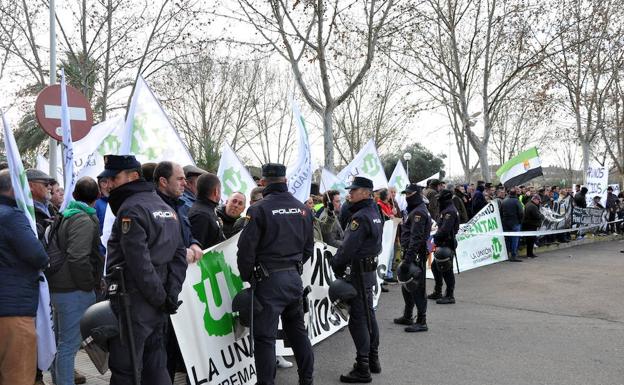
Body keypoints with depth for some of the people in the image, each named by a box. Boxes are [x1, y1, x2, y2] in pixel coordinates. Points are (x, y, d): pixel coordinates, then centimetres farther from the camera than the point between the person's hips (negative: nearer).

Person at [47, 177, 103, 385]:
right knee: (69, 344, -4)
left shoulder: (64, 215, 13)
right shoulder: (84, 220, -16)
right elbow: (78, 258, -26)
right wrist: (89, 286, -14)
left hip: (57, 288, 10)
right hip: (74, 291, -10)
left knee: (61, 341, 20)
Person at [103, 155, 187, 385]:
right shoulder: (165, 206, 14)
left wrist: (160, 297, -12)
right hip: (159, 305, 8)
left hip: (135, 302, -8)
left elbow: (138, 262, -19)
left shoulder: (131, 208, -12)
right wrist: (171, 294, 4)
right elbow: (179, 254, 11)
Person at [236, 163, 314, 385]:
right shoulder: (302, 209, 7)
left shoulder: (259, 209, -11)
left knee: (265, 336, 1)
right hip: (294, 276, 6)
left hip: (269, 279, -6)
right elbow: (308, 246, 14)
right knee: (297, 329, 19)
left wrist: (247, 277, 1)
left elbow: (246, 248, -12)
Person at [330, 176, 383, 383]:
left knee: (358, 319, -5)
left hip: (359, 272, -10)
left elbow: (348, 247, -22)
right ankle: (373, 360, 29)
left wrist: (336, 265, -5)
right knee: (368, 314, 17)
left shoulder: (361, 217, -19)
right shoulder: (374, 212, 12)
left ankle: (362, 369, 1)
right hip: (370, 268, 10)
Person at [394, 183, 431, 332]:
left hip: (416, 254, -11)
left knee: (417, 288, -7)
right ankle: (407, 316, 31)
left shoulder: (419, 212, -15)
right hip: (411, 253, 11)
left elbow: (416, 237, -23)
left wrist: (409, 255, -26)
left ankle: (421, 321, -2)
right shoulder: (414, 210, 19)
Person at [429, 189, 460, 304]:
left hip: (447, 244, -11)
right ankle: (437, 292, 28)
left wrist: (436, 237, -12)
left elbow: (445, 229, -24)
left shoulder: (449, 211, -17)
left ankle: (450, 296, 4)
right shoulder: (447, 210, 16)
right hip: (444, 243, 11)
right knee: (435, 266, 18)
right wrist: (437, 236, 7)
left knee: (446, 269, -5)